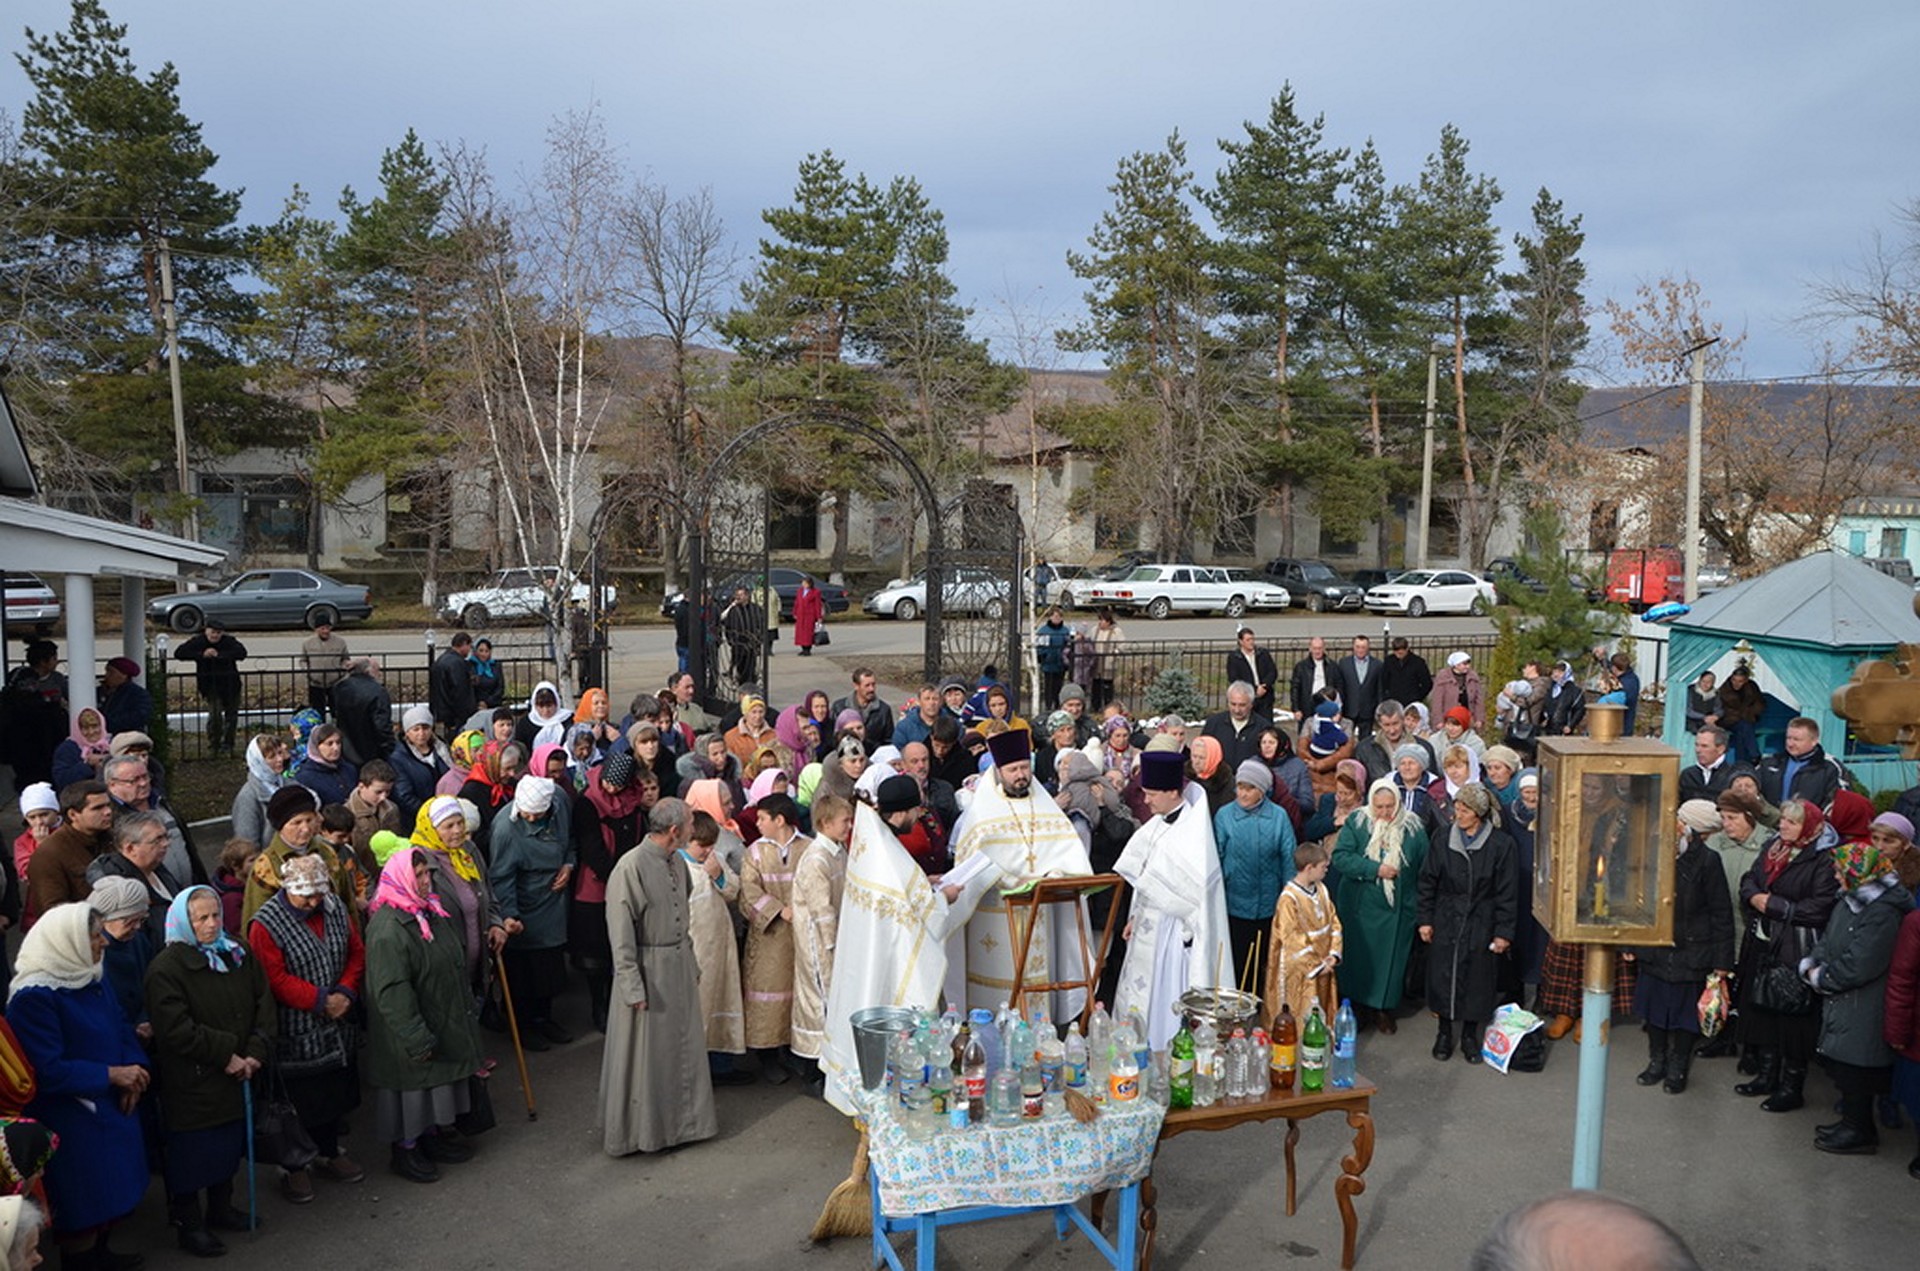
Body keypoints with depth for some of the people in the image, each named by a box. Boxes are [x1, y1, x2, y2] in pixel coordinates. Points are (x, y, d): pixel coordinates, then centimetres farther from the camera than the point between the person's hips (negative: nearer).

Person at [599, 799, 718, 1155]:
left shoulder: (677, 862, 4)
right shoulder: (630, 868, -20)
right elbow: (621, 935, -18)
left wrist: (691, 963, 17)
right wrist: (633, 988, -18)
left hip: (679, 965, 7)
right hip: (647, 969, -7)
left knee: (684, 1044, 17)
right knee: (645, 1054, 5)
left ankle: (682, 1118, 33)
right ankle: (638, 1130, 22)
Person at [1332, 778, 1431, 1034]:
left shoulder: (1413, 827, -3)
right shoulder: (1356, 823, -7)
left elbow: (1425, 869, 3)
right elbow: (1340, 857, -15)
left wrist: (1421, 906, 2)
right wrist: (1375, 869, -22)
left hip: (1398, 909, 1)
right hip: (1359, 907, -1)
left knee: (1391, 959, 9)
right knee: (1358, 958, 8)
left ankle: (1384, 1008, 25)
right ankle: (1356, 1006, 23)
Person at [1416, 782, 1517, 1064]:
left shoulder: (1502, 845, -9)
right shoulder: (1443, 839, -2)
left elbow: (1508, 893, -5)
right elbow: (1428, 880, 5)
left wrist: (1504, 932, -6)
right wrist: (1425, 919, 2)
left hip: (1481, 925, -2)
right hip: (1446, 922, 2)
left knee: (1477, 980, 7)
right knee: (1442, 977, 7)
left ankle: (1470, 1035, 25)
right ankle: (1444, 1033, 25)